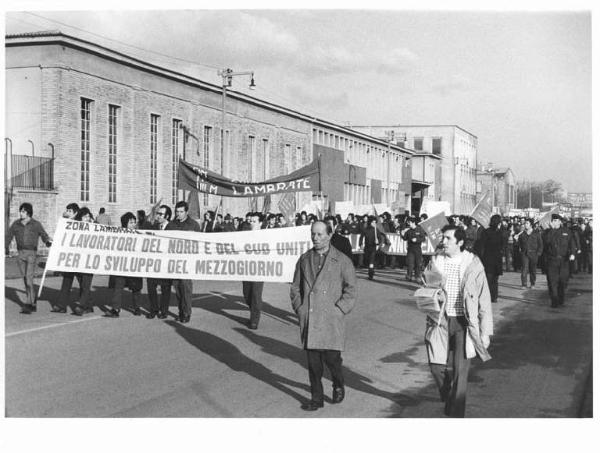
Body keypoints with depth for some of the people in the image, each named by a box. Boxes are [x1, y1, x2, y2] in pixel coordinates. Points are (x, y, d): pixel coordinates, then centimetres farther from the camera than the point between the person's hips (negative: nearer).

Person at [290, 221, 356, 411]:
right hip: (309, 320, 3)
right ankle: (316, 398, 15)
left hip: (331, 319, -3)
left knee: (331, 357, -4)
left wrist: (338, 310, -9)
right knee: (313, 361, 4)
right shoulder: (304, 259, 11)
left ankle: (338, 386, 24)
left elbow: (350, 290, 0)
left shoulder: (342, 260, 1)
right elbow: (295, 287, 17)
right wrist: (299, 308, 5)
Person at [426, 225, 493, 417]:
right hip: (441, 321, 3)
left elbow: (484, 300, -3)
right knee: (437, 366, 1)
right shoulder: (436, 261, 2)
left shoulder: (473, 264, -6)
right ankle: (448, 399, 31)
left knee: (460, 371, -3)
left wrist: (485, 331, -4)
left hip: (464, 323, -3)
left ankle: (455, 413, 10)